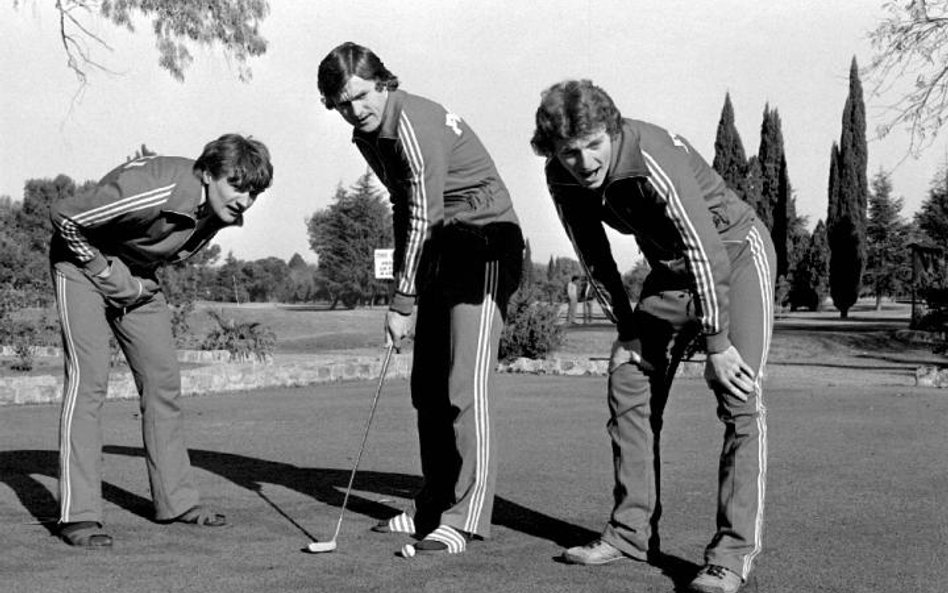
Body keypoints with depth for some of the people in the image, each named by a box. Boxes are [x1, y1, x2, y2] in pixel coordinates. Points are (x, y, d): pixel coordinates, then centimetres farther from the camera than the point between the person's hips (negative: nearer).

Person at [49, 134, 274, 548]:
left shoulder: (222, 211, -11)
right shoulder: (156, 191, -35)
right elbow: (63, 217, -26)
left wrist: (139, 283, 0)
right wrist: (106, 273, -20)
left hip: (138, 277, 7)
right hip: (85, 264, -7)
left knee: (163, 380, 3)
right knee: (88, 379, -17)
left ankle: (176, 501, 13)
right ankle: (78, 516, -15)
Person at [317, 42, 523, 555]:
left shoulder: (414, 123, -20)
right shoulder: (367, 136, 8)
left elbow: (423, 218, -21)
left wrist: (402, 304, -17)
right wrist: (404, 285, 8)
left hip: (486, 239, -9)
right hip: (439, 249, 9)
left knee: (466, 383, -15)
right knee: (428, 385, 8)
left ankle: (465, 518, -13)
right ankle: (434, 508, 16)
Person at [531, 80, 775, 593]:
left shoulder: (652, 157, -35)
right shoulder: (563, 179, -14)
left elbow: (707, 250, -32)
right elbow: (594, 257, 1)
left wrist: (717, 344, -27)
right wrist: (627, 327, 0)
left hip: (734, 252, -7)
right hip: (670, 267, 7)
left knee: (739, 396, -17)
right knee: (627, 382, 2)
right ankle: (632, 532, 11)